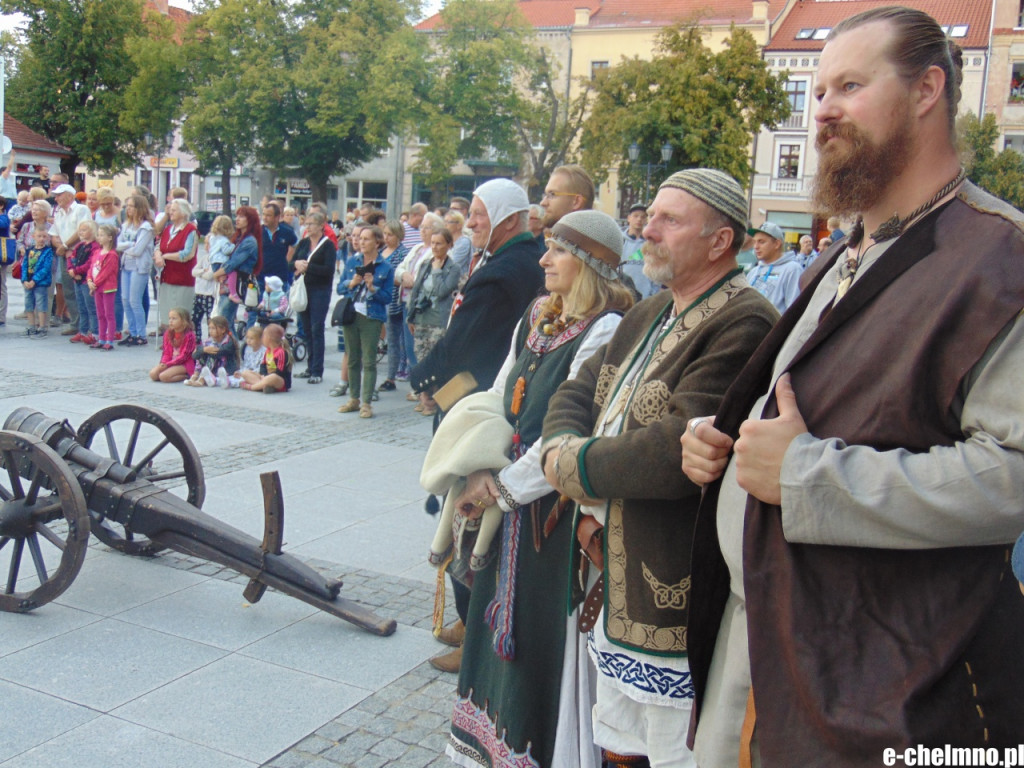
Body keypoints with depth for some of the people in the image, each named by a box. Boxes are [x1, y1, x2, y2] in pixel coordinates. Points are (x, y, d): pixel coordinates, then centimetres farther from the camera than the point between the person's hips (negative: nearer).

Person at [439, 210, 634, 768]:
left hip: (559, 507, -8)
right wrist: (481, 473, -3)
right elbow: (498, 398, 12)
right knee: (504, 623, 19)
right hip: (513, 507, 8)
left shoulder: (605, 329, -17)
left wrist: (502, 487, -14)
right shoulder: (535, 318, 10)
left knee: (545, 634, 3)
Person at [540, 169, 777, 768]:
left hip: (678, 601, -9)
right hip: (614, 584, 9)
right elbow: (575, 395, 11)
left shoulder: (745, 325, -19)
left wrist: (569, 465, -13)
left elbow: (680, 452, -29)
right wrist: (588, 492, -9)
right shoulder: (648, 316, 13)